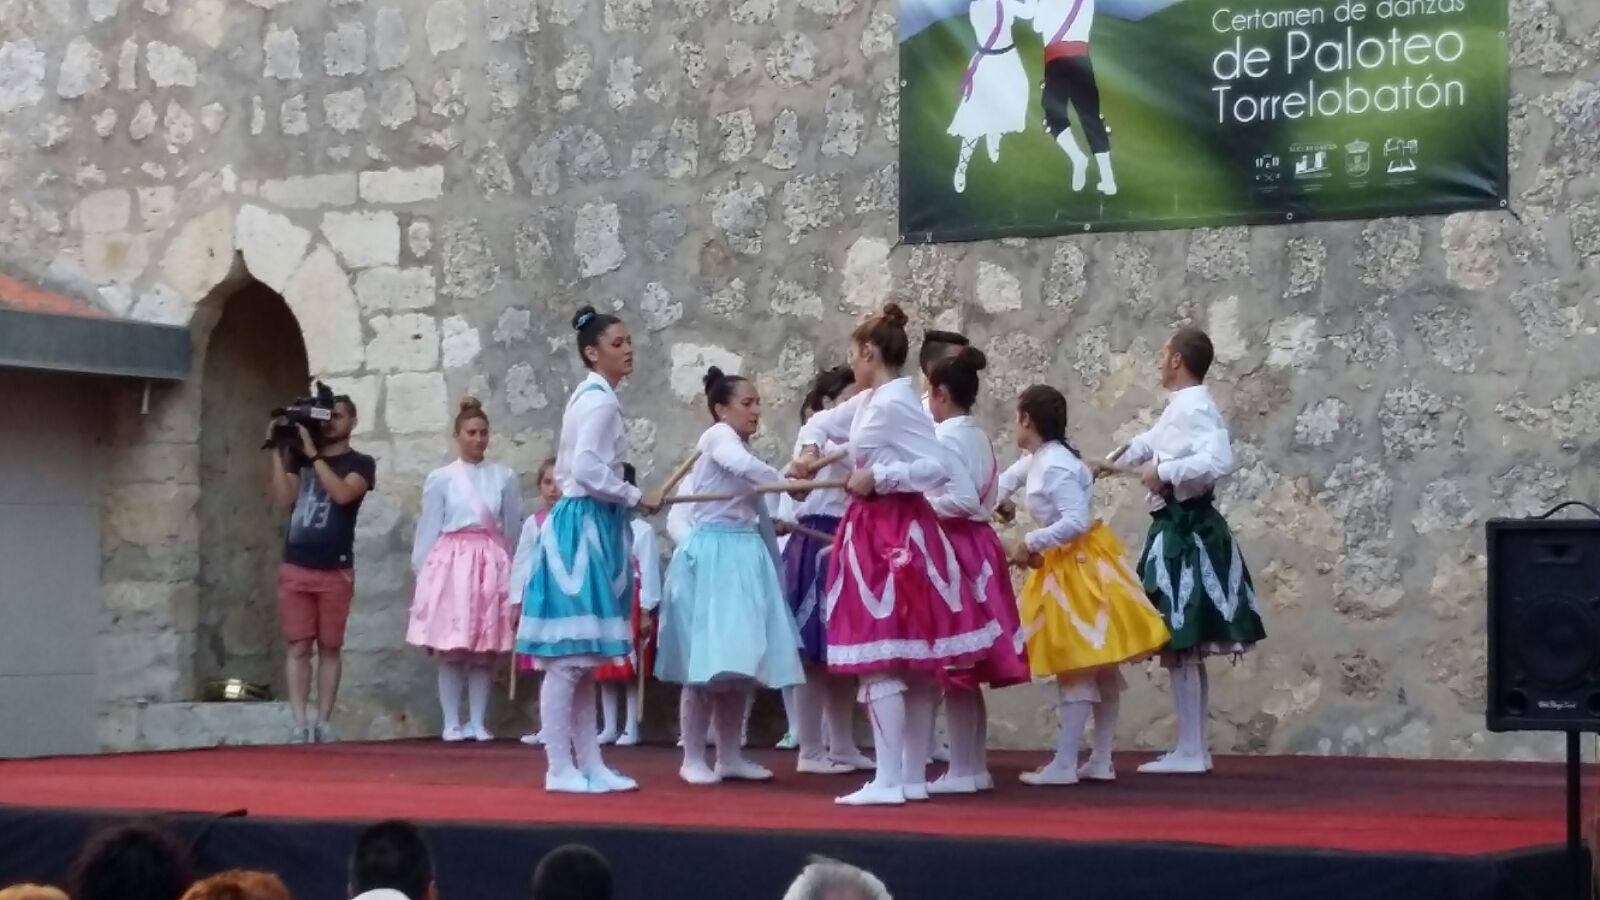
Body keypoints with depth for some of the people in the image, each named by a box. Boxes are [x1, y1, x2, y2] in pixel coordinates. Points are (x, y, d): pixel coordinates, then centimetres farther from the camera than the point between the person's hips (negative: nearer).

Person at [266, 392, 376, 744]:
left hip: (335, 570, -2)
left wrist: (313, 453, -14)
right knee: (298, 647, -1)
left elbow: (342, 493, -16)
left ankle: (323, 722, 5)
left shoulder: (360, 464, 3)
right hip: (295, 567, 3)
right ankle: (300, 724, -3)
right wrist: (278, 452, -4)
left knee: (329, 649, 2)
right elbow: (282, 499, 0)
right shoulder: (300, 459, 13)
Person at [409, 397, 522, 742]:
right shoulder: (440, 478, 2)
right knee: (450, 649, -2)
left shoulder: (504, 477, 7)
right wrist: (422, 571, 3)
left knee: (486, 650, 2)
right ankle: (452, 723, 5)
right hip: (451, 563, -2)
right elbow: (428, 529, 4)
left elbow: (513, 528, 9)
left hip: (492, 565, 2)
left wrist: (514, 571, 7)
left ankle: (478, 723, 9)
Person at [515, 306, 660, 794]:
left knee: (582, 660, 11)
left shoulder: (588, 396, 18)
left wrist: (622, 501, 16)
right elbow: (588, 471, -22)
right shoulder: (600, 399, -13)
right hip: (583, 527, -11)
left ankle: (589, 764, 14)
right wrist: (636, 498, -10)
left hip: (585, 525, 11)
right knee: (568, 659, -7)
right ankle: (560, 768, -5)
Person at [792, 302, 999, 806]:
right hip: (879, 531, 10)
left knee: (881, 661, -10)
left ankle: (889, 780, -10)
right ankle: (914, 777, 16)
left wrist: (877, 477, -18)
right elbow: (821, 422, 29)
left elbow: (938, 468, -23)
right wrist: (811, 450, 9)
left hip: (893, 533, -10)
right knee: (913, 662, 11)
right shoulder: (868, 402, 12)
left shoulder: (895, 402, -16)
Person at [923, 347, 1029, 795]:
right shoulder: (979, 438, 13)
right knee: (971, 666, 12)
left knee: (953, 665, -4)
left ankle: (962, 770, -2)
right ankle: (976, 766, 16)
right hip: (979, 544, 9)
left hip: (954, 547, -9)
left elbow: (962, 500, -22)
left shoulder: (945, 438, -14)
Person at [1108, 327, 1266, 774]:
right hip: (1180, 529, 10)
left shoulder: (1195, 407, -16)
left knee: (1179, 646, -6)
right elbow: (1153, 442, 35)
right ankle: (1194, 749, 19)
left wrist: (1165, 473, -23)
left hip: (1185, 531, -10)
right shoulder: (1180, 407, 15)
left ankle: (1190, 752, -3)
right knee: (1186, 648, 13)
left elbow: (1219, 460, -32)